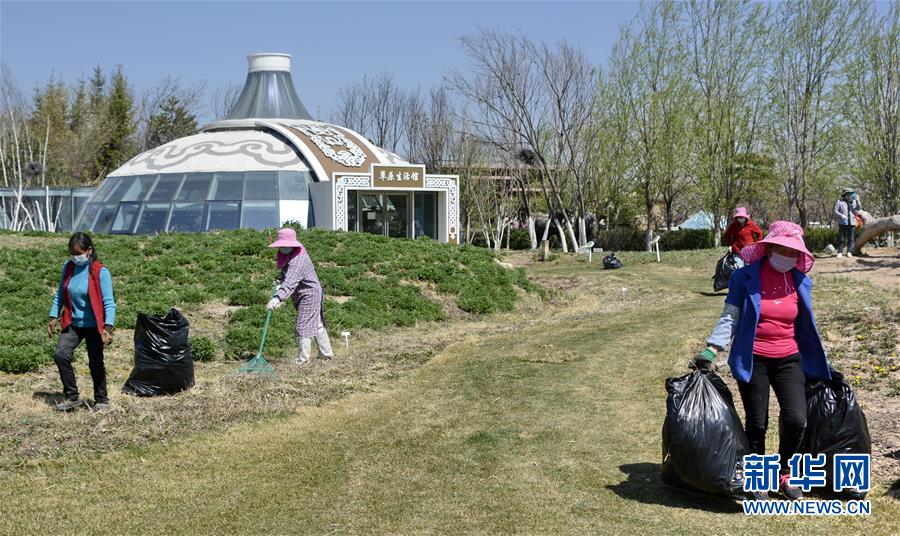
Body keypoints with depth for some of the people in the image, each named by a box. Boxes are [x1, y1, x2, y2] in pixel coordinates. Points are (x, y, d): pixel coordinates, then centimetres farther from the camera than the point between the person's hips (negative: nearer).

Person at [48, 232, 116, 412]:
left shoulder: (101, 272, -15)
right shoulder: (68, 267, -1)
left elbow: (109, 302, -16)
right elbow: (60, 294, 11)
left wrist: (108, 328, -25)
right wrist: (53, 317, 6)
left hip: (93, 325, -4)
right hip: (72, 323, 4)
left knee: (95, 364, 4)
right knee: (60, 354, -14)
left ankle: (101, 400, 24)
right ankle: (72, 397, 0)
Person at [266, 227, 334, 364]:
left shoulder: (298, 259, -29)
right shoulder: (286, 256, 3)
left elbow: (290, 283, -40)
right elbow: (286, 275, 18)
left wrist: (278, 298, -50)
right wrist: (280, 281, -4)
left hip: (309, 295, -10)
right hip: (303, 295, 10)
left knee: (303, 326, -8)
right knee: (317, 324, 18)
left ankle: (303, 359, 0)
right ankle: (326, 353, 29)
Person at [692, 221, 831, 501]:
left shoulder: (801, 282, 5)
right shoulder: (744, 278, -5)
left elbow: (806, 327, 16)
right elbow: (729, 318, -4)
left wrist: (819, 365, 20)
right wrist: (710, 351, -15)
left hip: (789, 360, 3)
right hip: (752, 361, -3)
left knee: (796, 420, -9)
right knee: (757, 424, 3)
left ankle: (783, 475, 17)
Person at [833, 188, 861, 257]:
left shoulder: (853, 202, 11)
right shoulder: (839, 202, 2)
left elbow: (859, 209, 0)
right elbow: (835, 211, -2)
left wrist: (857, 200, -11)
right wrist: (841, 215, -19)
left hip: (852, 223, 3)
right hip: (843, 223, -3)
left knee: (850, 239, 3)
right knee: (841, 238, -3)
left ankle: (849, 252, 8)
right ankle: (840, 252, 1)